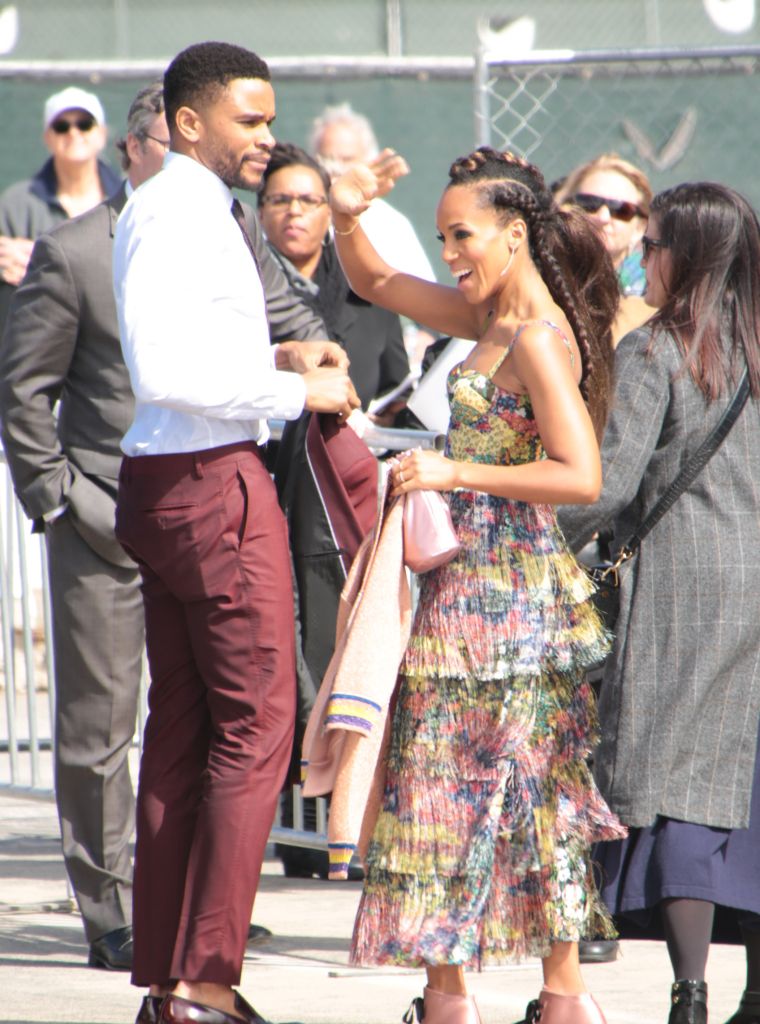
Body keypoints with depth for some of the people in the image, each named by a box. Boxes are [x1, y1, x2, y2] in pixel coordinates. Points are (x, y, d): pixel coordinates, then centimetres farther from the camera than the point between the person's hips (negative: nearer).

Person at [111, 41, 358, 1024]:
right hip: (214, 485, -11)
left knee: (179, 727, 11)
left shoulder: (154, 209, 17)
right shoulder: (181, 216, -15)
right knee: (254, 729, -7)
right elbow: (169, 375, -25)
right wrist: (295, 391, -17)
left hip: (165, 485, 11)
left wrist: (271, 357, 12)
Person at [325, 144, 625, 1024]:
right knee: (534, 792, 9)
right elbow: (376, 284, 21)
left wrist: (454, 473, -23)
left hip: (496, 586, -9)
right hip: (473, 579, 9)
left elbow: (581, 477, -24)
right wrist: (347, 219, 1)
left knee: (449, 786, -5)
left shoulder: (539, 340, -16)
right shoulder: (490, 318, 11)